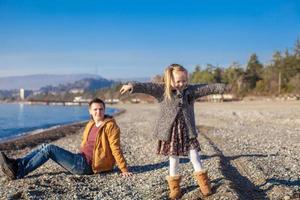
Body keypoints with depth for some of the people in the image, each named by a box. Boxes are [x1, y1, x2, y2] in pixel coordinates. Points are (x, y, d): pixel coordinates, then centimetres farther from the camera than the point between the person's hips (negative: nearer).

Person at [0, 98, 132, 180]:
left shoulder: (110, 126, -10)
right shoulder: (90, 125, 14)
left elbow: (116, 149, -14)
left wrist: (124, 170, -16)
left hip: (87, 165, -8)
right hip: (81, 160, 8)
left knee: (49, 149, -15)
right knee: (45, 147, 3)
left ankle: (18, 173, -12)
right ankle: (15, 164, -3)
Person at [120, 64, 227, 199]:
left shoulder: (190, 90, 3)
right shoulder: (162, 90, -9)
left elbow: (206, 88, 4)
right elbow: (147, 87, -22)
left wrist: (220, 87, -2)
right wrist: (133, 86, -37)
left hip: (187, 131, 2)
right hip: (171, 131, -2)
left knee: (194, 155, 8)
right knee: (173, 158, 8)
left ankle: (202, 180, 25)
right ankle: (174, 184, 25)